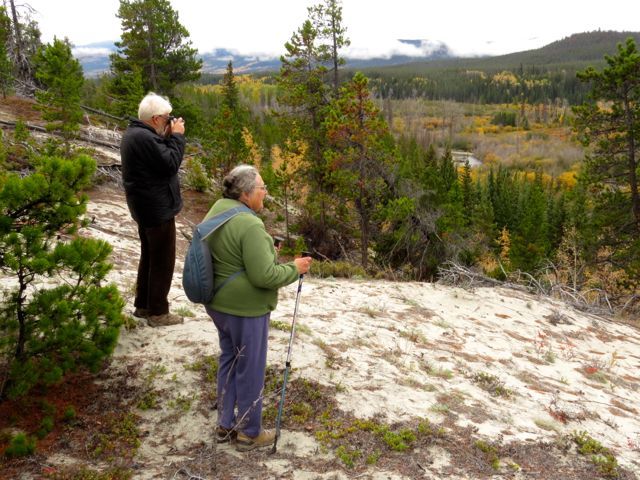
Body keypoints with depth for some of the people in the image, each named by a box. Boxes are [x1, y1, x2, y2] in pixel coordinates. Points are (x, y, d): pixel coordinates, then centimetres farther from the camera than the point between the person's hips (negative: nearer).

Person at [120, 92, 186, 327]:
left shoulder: (134, 133, 10)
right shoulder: (144, 138, -24)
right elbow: (171, 164, -22)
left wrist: (168, 137, 1)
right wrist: (176, 136, -12)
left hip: (145, 207, 11)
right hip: (158, 208, -11)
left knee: (149, 256, 20)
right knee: (163, 261, -1)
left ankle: (143, 305, 31)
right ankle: (158, 312, 8)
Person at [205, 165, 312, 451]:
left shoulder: (216, 212, 3)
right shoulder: (249, 225, -25)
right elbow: (264, 276, -26)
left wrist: (267, 250, 14)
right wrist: (294, 269, -10)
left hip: (219, 303, 9)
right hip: (245, 310, -9)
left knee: (229, 360, 22)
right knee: (250, 370, 7)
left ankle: (225, 425, 36)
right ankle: (249, 434, 25)